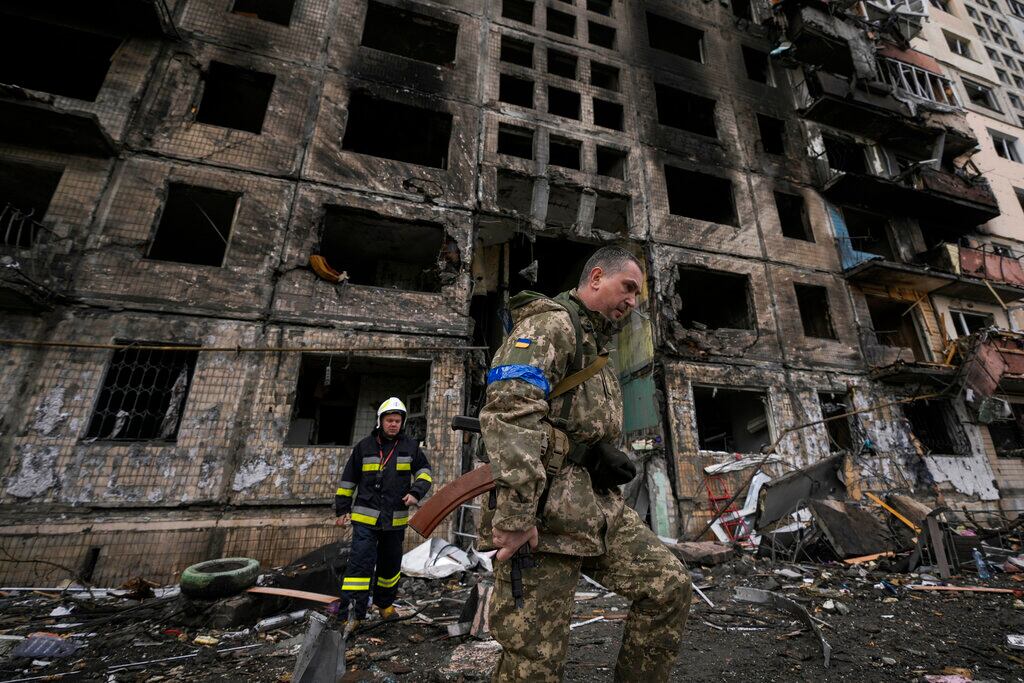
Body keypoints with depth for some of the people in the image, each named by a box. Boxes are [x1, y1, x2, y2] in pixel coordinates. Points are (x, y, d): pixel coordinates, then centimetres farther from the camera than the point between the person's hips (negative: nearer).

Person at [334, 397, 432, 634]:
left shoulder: (410, 446, 1)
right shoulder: (364, 446, -1)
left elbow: (424, 472, 5)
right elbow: (348, 480, 7)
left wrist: (416, 492, -12)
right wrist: (342, 509, 8)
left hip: (396, 520, 2)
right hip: (365, 517, -2)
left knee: (391, 564, 17)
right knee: (360, 563, -7)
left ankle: (385, 603, 38)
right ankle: (352, 614, 4)